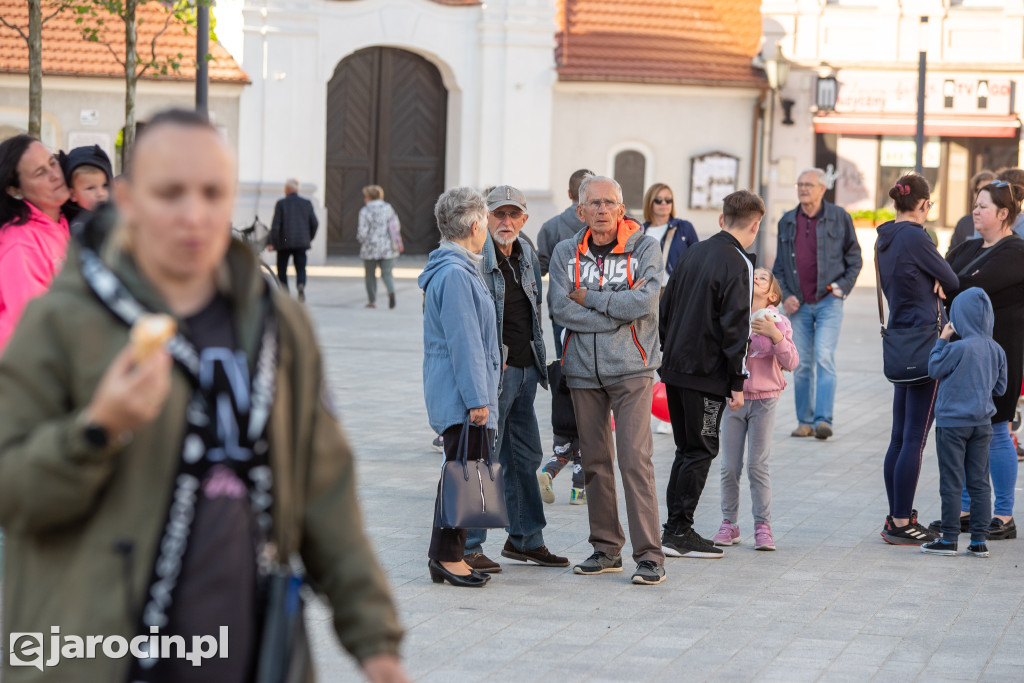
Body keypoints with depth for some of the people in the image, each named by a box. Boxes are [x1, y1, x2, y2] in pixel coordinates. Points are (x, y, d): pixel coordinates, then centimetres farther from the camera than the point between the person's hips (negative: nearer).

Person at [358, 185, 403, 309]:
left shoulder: (365, 211, -8)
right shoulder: (388, 208, 3)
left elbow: (363, 232, -11)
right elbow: (396, 226, 2)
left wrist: (359, 238, 10)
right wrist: (397, 242, 13)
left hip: (370, 248, -3)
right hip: (387, 248, 3)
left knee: (370, 275, 12)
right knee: (387, 273, 4)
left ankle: (372, 301, 13)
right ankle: (391, 291, -24)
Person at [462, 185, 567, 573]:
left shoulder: (527, 255, 13)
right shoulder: (477, 258, -12)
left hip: (525, 368, 8)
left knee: (526, 456, 15)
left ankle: (525, 538, 26)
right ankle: (468, 545, 1)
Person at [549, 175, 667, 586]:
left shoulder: (644, 249, -1)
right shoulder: (565, 252, 6)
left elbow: (643, 302, -16)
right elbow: (561, 310, -8)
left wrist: (588, 297, -9)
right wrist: (619, 307, -12)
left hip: (631, 370, -3)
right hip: (583, 371, 3)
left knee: (635, 459, -10)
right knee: (595, 461, 9)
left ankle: (649, 555, -8)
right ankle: (606, 548, 19)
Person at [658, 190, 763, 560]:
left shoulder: (695, 252, 10)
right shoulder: (737, 264, -13)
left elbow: (667, 306, 16)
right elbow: (735, 326, -16)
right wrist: (738, 381, -12)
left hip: (675, 366, 7)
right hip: (706, 374, -7)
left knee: (687, 449, 15)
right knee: (701, 450, 0)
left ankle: (676, 527, 17)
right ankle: (678, 532, 0)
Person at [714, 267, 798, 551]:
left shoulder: (778, 322, 0)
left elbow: (791, 363, -9)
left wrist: (775, 336, -22)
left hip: (764, 399, -1)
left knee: (758, 466, -2)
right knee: (730, 467, 2)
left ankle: (763, 527, 4)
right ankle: (729, 523, 13)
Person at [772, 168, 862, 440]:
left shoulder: (839, 218, 1)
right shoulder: (787, 222, 10)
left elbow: (854, 258, 8)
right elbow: (779, 265, 15)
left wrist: (843, 287, -5)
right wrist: (784, 295, 2)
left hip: (828, 302, -3)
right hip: (798, 305, 3)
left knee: (824, 359, -14)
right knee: (802, 364, 5)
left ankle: (823, 420, -18)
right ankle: (805, 421, 13)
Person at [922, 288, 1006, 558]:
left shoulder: (959, 348, -19)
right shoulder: (997, 351, 1)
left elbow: (934, 370, -5)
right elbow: (999, 388, 9)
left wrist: (942, 340, 2)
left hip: (952, 424, -6)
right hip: (982, 424, 6)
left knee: (951, 483, 1)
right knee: (979, 483, 9)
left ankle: (949, 540, 4)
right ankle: (979, 541, 10)